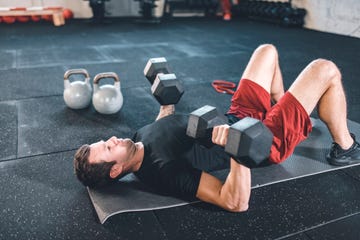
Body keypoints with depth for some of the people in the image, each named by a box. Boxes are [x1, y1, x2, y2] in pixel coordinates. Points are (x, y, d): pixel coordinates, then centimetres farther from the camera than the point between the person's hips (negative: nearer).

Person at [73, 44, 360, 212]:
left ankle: (281, 108, 41)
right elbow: (236, 203, -37)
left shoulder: (142, 136, -5)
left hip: (239, 116, 8)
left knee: (268, 50, 21)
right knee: (326, 70, -5)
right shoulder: (165, 169, -32)